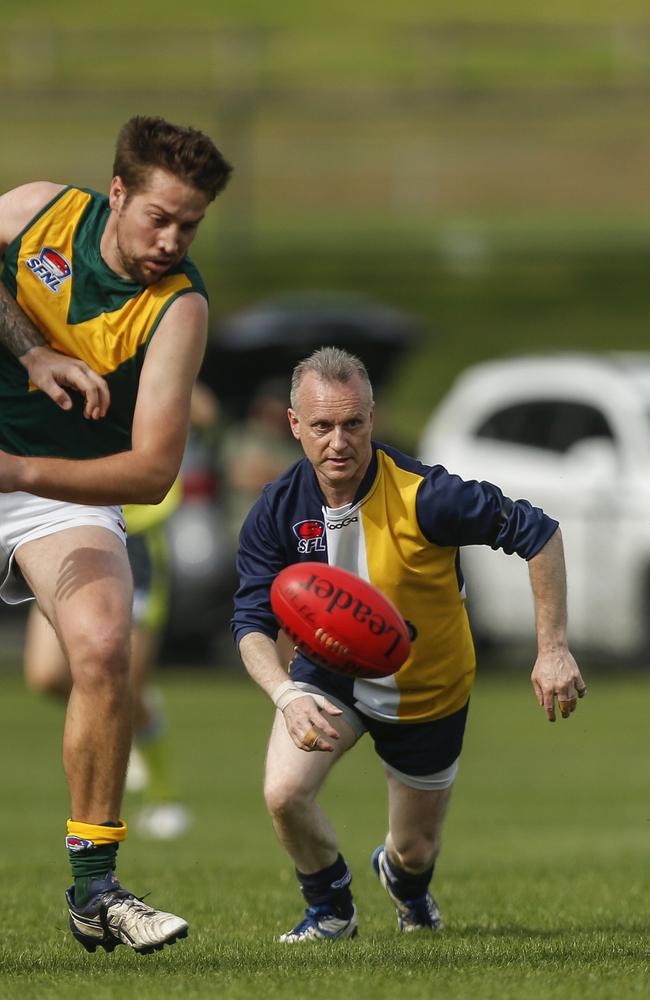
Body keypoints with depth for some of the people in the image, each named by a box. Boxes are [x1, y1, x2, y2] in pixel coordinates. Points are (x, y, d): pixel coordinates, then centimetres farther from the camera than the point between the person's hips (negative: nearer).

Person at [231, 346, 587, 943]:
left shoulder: (423, 496, -31)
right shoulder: (278, 512, -20)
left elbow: (538, 533, -23)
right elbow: (252, 622, -18)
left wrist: (553, 650, -24)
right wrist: (287, 694, -39)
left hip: (428, 692, -1)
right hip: (330, 676, 1)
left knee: (415, 849, 10)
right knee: (284, 793, -24)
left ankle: (403, 878, 53)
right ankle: (332, 909, 9)